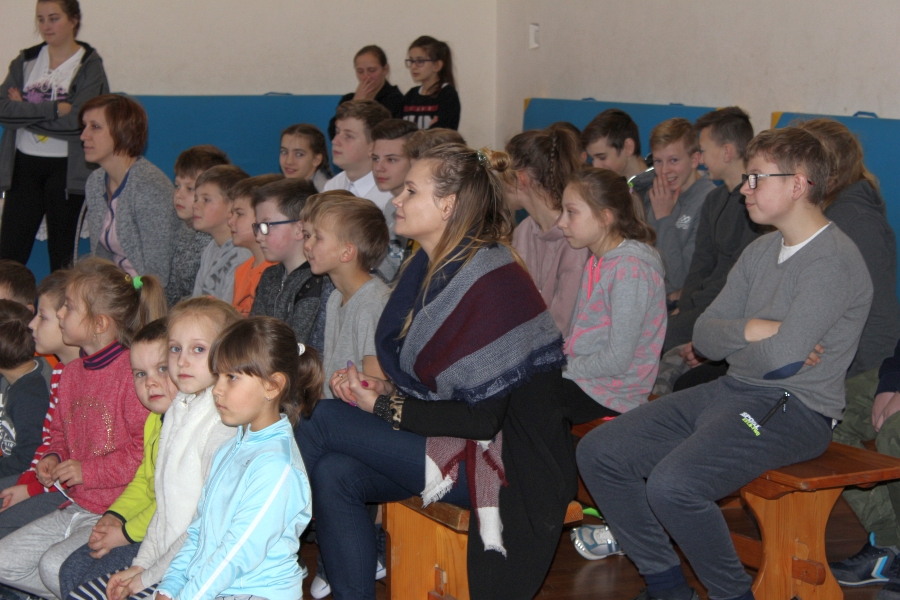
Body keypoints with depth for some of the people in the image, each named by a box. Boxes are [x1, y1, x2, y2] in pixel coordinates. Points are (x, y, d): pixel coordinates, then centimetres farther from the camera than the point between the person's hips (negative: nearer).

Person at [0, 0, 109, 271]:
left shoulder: (89, 66, -3)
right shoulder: (25, 60, 10)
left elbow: (77, 122, -16)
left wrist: (25, 111, -9)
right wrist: (53, 109, -16)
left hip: (67, 170, -4)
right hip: (24, 165, 4)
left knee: (63, 259, 3)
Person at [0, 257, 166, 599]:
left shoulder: (133, 373, -17)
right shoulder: (71, 373, 11)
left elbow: (147, 449, -22)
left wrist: (88, 471, -18)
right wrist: (53, 458, 5)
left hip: (118, 515, -9)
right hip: (75, 507, 9)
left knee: (54, 565, -25)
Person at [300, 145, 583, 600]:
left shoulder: (491, 285, -20)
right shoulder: (430, 268, 7)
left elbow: (483, 418, -21)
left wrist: (386, 407, -15)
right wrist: (384, 388, -5)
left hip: (499, 461, -8)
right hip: (449, 442, 8)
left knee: (323, 421, -13)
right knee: (334, 475, -13)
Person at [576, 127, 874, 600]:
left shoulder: (832, 261, -15)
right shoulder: (762, 250, 14)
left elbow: (780, 357, -24)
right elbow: (705, 335, 10)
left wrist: (732, 341, -4)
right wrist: (752, 330, -10)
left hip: (796, 408, -9)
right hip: (730, 392, 9)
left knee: (672, 484, -31)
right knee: (598, 453, 0)